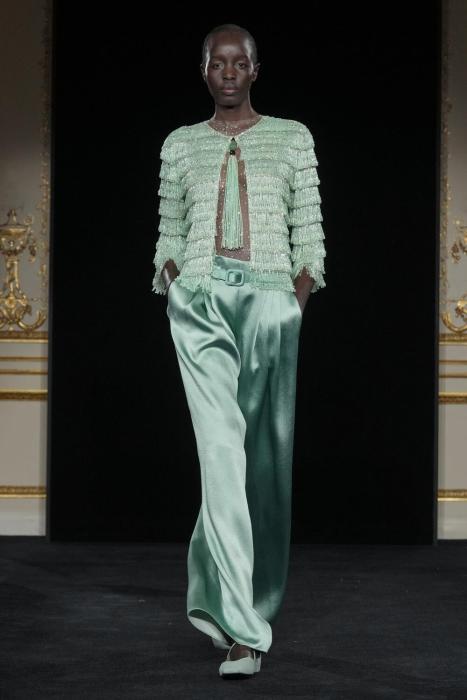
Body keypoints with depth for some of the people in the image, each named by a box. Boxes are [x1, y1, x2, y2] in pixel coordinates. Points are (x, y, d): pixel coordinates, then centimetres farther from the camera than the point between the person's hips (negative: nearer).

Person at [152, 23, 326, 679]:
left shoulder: (292, 138, 16)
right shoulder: (181, 144, 19)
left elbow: (309, 230, 11)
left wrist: (302, 288, -4)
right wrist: (171, 274, 1)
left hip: (271, 298, 1)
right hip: (198, 302, 0)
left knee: (267, 458, 0)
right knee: (221, 451, -12)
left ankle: (216, 594, 18)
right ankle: (243, 629, -17)